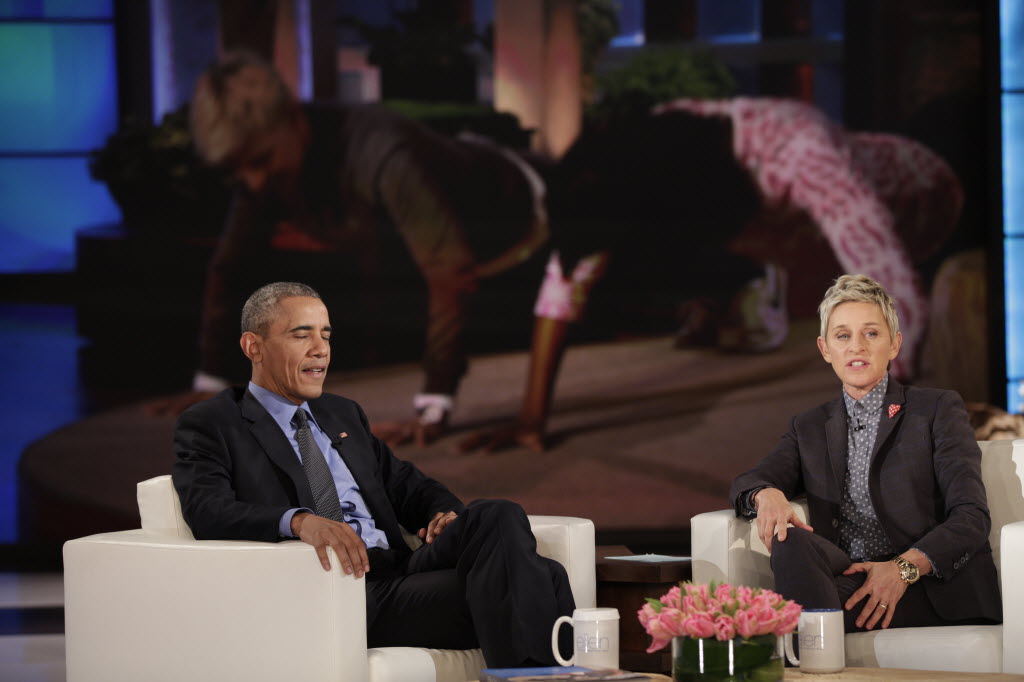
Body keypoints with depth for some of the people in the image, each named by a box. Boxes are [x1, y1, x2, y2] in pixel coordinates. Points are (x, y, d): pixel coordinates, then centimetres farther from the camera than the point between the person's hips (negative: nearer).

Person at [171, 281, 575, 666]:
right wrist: (299, 521, -30)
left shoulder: (343, 415, 29)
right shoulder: (208, 426, 7)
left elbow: (405, 485, 30)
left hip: (400, 573, 6)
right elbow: (208, 511, -10)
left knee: (495, 517, -26)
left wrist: (443, 513, 3)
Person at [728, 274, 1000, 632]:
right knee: (791, 542, -32)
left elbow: (972, 516, 0)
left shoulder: (937, 410, 11)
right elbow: (746, 483, 10)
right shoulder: (810, 428, 25)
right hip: (848, 582, 4)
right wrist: (766, 494, -17)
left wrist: (905, 567, -19)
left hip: (933, 592, -4)